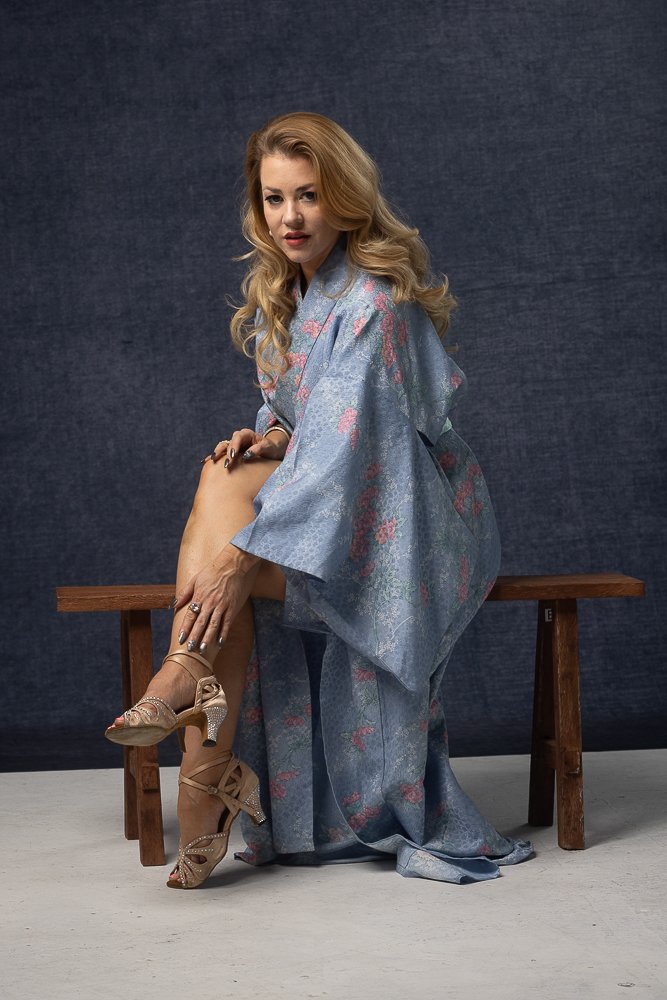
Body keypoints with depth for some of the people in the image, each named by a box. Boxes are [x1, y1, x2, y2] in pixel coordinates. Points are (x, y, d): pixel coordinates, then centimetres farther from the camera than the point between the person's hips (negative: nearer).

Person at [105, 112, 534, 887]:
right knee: (223, 475, -21)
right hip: (340, 497, 8)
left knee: (219, 568, -25)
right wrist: (272, 437, -8)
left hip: (409, 519, -8)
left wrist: (242, 552, -34)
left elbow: (342, 444, -29)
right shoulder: (287, 294, 8)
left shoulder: (373, 302, -20)